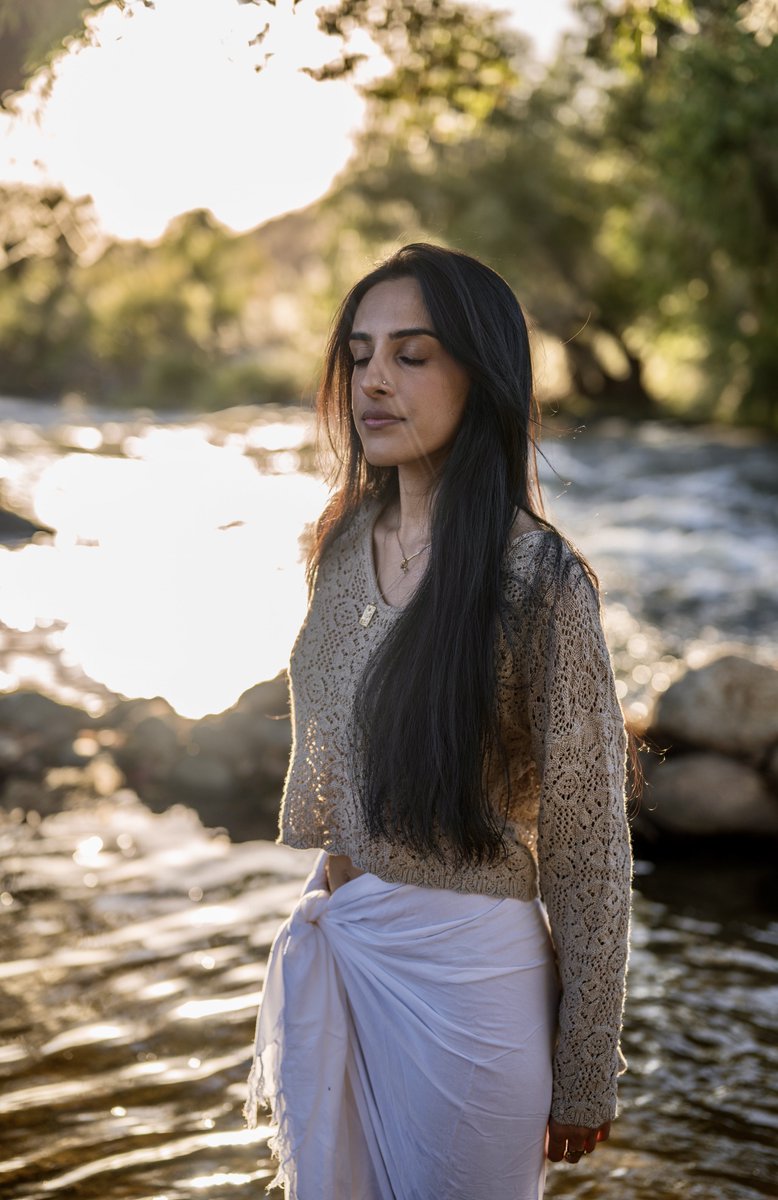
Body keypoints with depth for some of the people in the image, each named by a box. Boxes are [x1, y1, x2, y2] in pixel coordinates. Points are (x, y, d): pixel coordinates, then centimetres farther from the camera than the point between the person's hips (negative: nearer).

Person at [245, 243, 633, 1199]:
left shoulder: (537, 578, -17)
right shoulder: (345, 544, 3)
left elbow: (587, 843, -13)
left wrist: (585, 1078, -8)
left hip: (466, 966, -6)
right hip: (328, 949, 6)